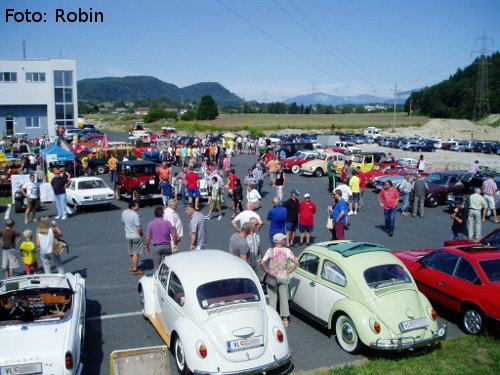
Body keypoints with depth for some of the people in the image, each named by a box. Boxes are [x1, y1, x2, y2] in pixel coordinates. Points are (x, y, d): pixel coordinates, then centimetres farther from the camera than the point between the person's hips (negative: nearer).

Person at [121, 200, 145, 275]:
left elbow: (123, 223, 15)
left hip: (128, 235, 8)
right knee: (136, 253, 1)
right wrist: (141, 235, -9)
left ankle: (132, 266, 34)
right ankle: (135, 269, 5)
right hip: (136, 236, -8)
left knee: (131, 252, 21)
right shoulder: (135, 215, -25)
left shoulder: (124, 212, 0)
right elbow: (139, 228, -25)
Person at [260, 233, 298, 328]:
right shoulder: (287, 251, -10)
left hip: (272, 277, -1)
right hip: (283, 277, 1)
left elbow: (262, 262, -21)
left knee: (272, 299, 10)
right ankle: (285, 320, 20)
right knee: (284, 299, 14)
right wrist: (290, 270, -2)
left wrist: (266, 270, -7)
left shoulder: (270, 250, -13)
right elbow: (296, 262, -13)